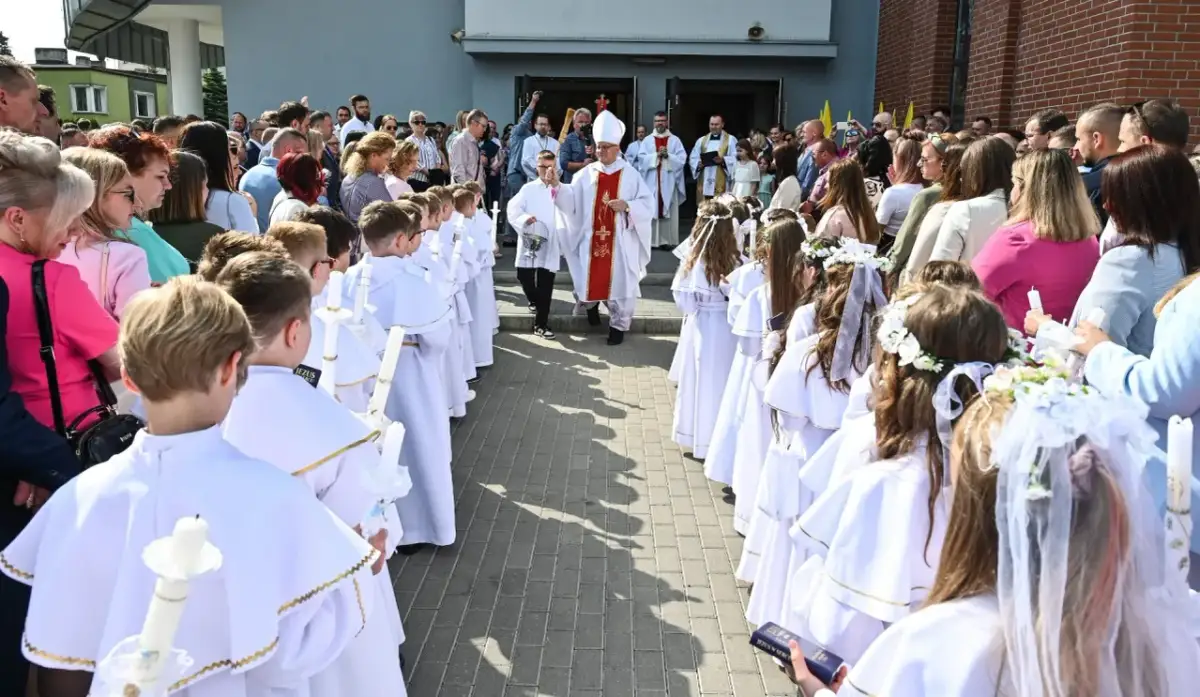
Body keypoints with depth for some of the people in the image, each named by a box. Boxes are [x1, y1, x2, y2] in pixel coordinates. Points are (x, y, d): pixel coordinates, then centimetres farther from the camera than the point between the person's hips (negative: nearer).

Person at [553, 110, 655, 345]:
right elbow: (571, 200, -4)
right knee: (589, 277, 6)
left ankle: (618, 325, 18)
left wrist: (627, 206, -18)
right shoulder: (586, 174, 4)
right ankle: (591, 304, 39)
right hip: (591, 238, 1)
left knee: (619, 281, 4)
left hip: (620, 240, -1)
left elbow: (648, 204, -3)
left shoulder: (630, 175, 0)